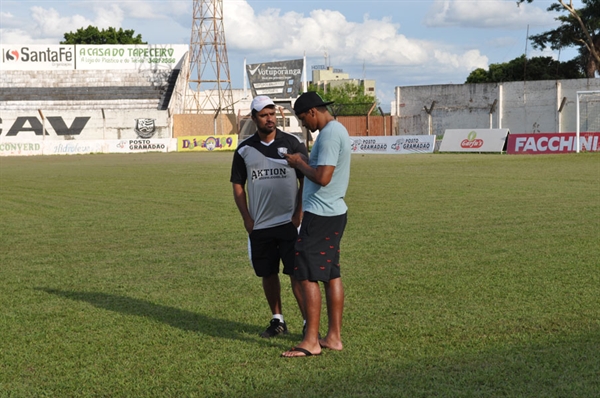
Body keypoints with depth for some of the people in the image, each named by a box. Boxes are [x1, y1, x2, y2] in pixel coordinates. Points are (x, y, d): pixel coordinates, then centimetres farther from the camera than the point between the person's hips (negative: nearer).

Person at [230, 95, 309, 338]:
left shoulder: (292, 143, -1)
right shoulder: (244, 149, 5)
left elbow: (306, 180, 1)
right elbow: (238, 186, 9)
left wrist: (298, 214, -7)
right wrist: (247, 219, 1)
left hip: (289, 222, -3)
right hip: (259, 226, 3)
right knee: (268, 274, 10)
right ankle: (277, 320, 23)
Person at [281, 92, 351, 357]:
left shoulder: (329, 135, -18)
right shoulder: (338, 130, 15)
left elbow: (322, 177, -25)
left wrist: (298, 163, -11)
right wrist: (302, 165, 10)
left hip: (320, 215, -11)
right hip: (335, 213, 11)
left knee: (307, 276, -6)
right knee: (331, 274, 12)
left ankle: (311, 342, -2)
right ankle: (334, 337, 17)